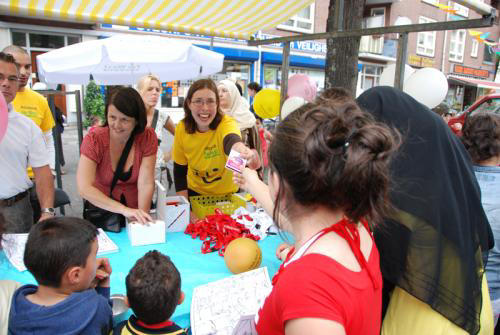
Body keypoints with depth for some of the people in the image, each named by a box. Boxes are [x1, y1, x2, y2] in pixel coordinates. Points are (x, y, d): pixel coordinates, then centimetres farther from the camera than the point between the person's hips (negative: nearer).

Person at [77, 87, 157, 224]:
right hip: (102, 210, 0)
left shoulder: (148, 137, -10)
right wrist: (124, 210, -35)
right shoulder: (94, 139, -14)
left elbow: (146, 183, -15)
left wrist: (142, 216, -29)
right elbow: (84, 187, -24)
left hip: (136, 209, 1)